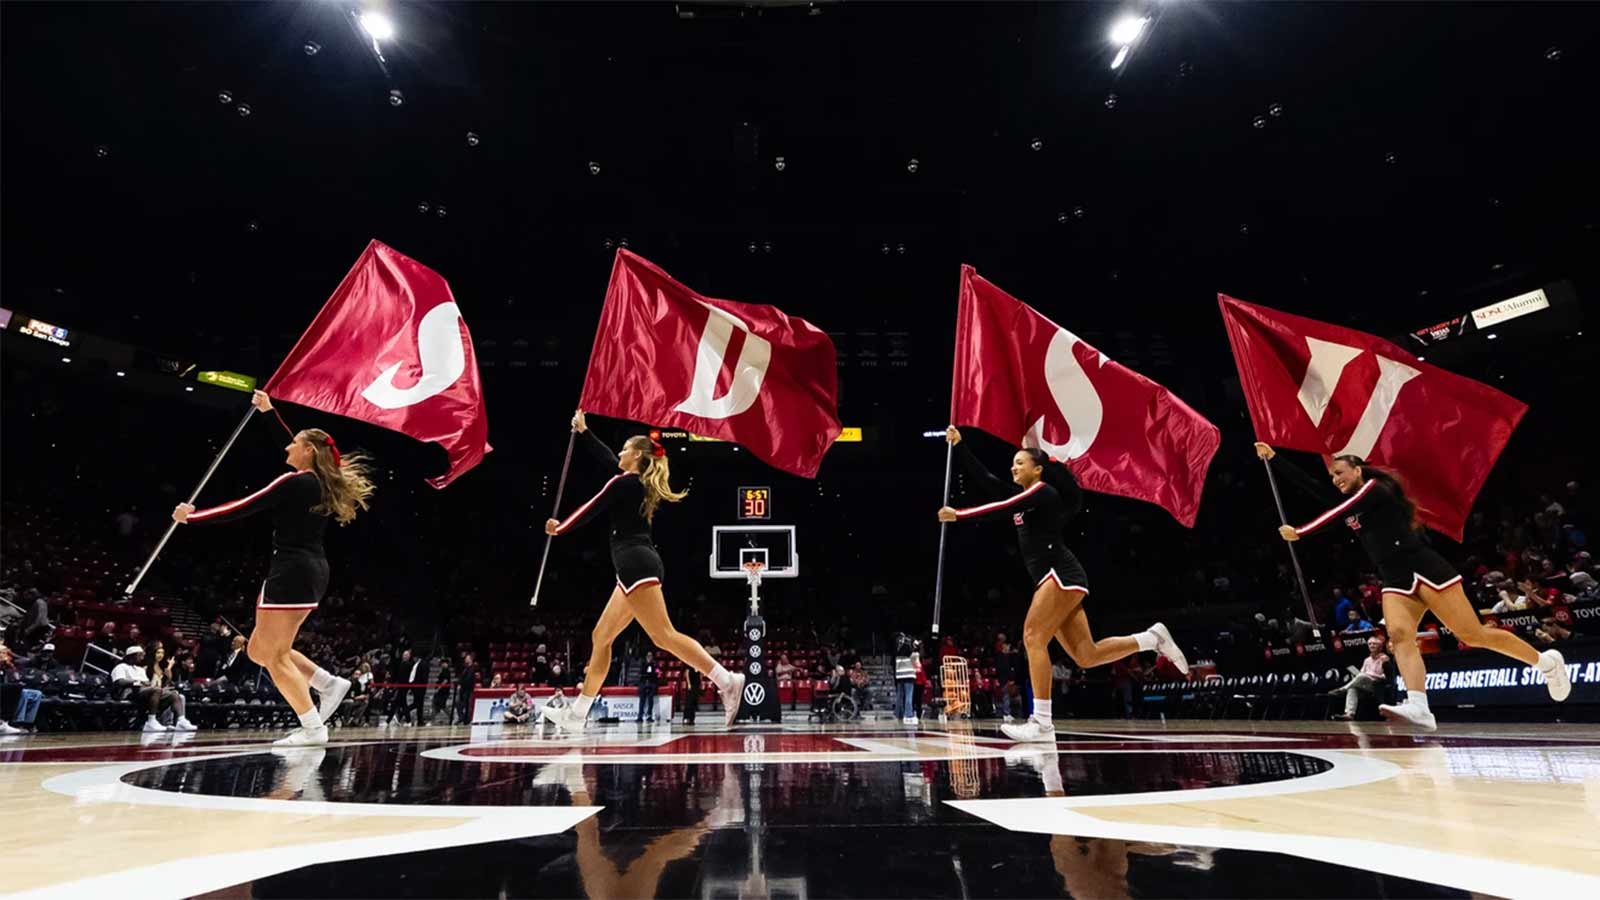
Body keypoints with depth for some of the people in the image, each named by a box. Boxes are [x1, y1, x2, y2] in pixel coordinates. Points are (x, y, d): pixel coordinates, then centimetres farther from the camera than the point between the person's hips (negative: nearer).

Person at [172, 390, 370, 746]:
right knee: (260, 651, 18)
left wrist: (191, 516, 0)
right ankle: (329, 683, 9)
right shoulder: (319, 483, 12)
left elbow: (243, 508, -12)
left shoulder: (294, 482, -12)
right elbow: (297, 447, 27)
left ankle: (313, 728, -1)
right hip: (312, 570, 9)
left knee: (273, 655, -1)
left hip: (291, 570, -9)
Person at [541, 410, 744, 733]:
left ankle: (727, 681, -22)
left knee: (664, 636, -17)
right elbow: (607, 458, 33)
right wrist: (583, 431, 41)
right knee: (601, 636, 12)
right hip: (638, 566, 10)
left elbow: (590, 511, 3)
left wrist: (559, 527, 21)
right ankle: (578, 714, 18)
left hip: (636, 565, -10)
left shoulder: (624, 483, -5)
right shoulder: (639, 482, 20)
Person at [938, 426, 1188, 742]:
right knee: (1086, 656, 5)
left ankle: (1042, 723, -14)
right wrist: (959, 446, 11)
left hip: (1062, 575, -9)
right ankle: (1153, 638, 18)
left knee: (1033, 638, -16)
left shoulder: (1043, 492, -4)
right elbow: (983, 479, 15)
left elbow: (1000, 510, -17)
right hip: (1053, 580, 9)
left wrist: (958, 515, -18)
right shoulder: (1022, 497, 20)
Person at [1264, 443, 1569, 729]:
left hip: (1425, 569, -6)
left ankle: (1547, 661, 22)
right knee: (1399, 634, -18)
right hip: (1395, 582, 7)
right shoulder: (1346, 502, 16)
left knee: (1473, 635, -3)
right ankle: (1419, 708, -31)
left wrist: (1299, 532, -24)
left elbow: (1338, 514, -19)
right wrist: (1273, 458, 7)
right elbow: (1307, 484, 13)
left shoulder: (1375, 487, -6)